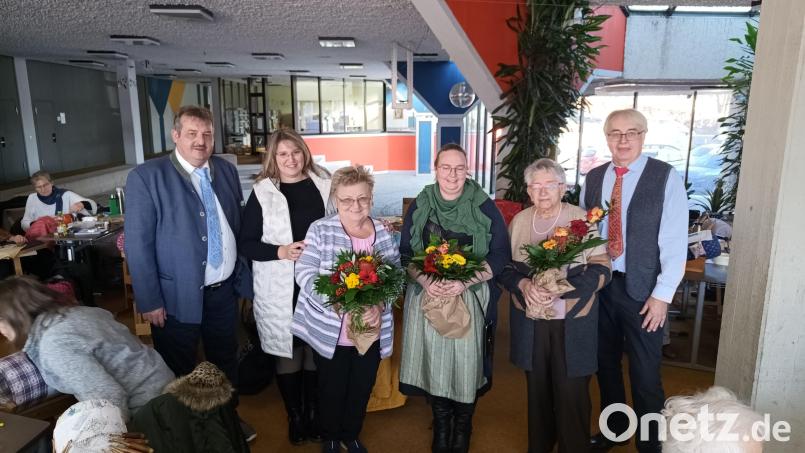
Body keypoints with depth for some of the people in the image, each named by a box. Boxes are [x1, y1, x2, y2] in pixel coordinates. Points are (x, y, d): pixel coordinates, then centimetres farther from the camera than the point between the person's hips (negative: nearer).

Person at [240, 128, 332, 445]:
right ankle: (294, 417, 30)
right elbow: (246, 244, -4)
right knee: (287, 352, 10)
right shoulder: (262, 192, -4)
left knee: (316, 351, 11)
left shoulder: (324, 184, 2)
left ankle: (313, 414, 32)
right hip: (280, 288, -1)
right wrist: (280, 251, -19)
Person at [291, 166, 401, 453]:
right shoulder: (320, 230, -9)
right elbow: (305, 275, -16)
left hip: (371, 330, 3)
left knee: (362, 388, 19)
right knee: (332, 390, 16)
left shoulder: (383, 232, 1)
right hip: (330, 331, -3)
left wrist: (379, 304, -19)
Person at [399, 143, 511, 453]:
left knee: (466, 362, 4)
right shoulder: (419, 206, 3)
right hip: (427, 296, 2)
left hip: (470, 298, -2)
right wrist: (424, 280, -14)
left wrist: (465, 281, -17)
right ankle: (441, 424, 32)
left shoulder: (484, 207, -4)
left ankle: (463, 427, 30)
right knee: (433, 361, 8)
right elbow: (405, 252, 5)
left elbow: (500, 255, -4)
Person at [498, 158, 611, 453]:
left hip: (572, 323, -3)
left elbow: (601, 270, -9)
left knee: (571, 393, 2)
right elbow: (503, 266, 6)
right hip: (530, 321, 3)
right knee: (537, 389, 16)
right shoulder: (519, 221, 3)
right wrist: (523, 284, -16)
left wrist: (559, 289, -22)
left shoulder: (583, 219, -7)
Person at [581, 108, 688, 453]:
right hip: (598, 285, 4)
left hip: (641, 290, -4)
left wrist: (663, 294, -12)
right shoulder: (593, 178, 5)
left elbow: (675, 241, -9)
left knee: (645, 374, 6)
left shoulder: (666, 177, -7)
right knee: (606, 364, 18)